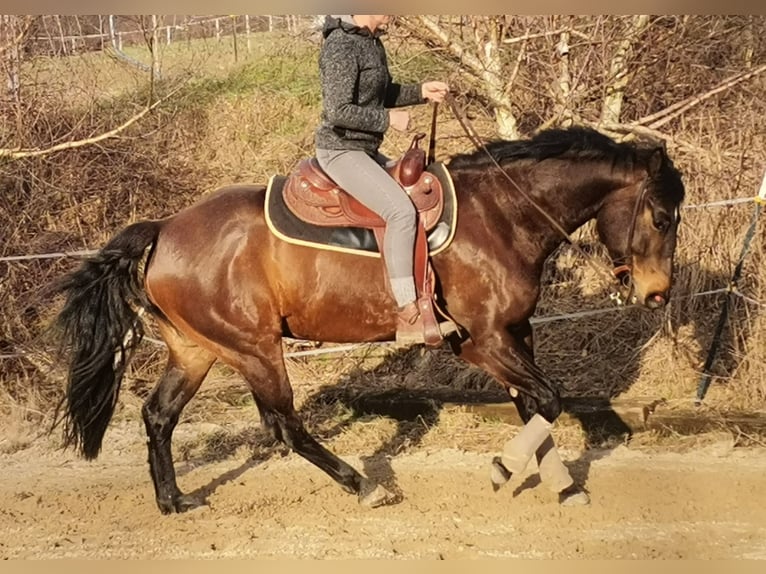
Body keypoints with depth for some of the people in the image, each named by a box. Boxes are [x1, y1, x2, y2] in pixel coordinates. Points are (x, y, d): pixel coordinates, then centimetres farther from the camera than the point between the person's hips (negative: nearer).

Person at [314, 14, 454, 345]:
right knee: (400, 209, -25)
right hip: (341, 151, -11)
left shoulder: (372, 42, 10)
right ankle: (408, 316, -24)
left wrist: (421, 92, 8)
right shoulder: (340, 46, -20)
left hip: (366, 150, 11)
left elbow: (382, 94, 23)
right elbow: (338, 111, -26)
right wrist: (388, 119, -18)